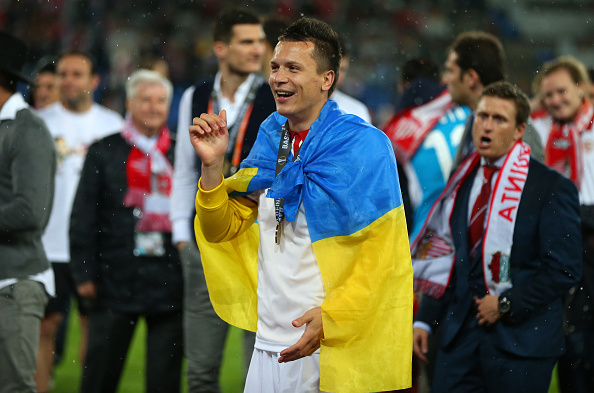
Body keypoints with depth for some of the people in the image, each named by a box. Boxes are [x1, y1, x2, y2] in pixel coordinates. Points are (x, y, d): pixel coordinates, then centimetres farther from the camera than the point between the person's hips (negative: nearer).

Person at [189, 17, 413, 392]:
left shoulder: (364, 146, -8)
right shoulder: (270, 140, 9)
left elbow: (383, 253, -12)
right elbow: (222, 230, 12)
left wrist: (332, 317, -21)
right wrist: (213, 165, -4)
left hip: (337, 346, -5)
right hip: (269, 343, 5)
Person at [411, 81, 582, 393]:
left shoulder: (552, 188, -6)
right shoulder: (463, 181, 13)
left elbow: (565, 270, -11)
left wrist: (506, 304, -13)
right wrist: (425, 320, 10)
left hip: (521, 340, -5)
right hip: (461, 332, 5)